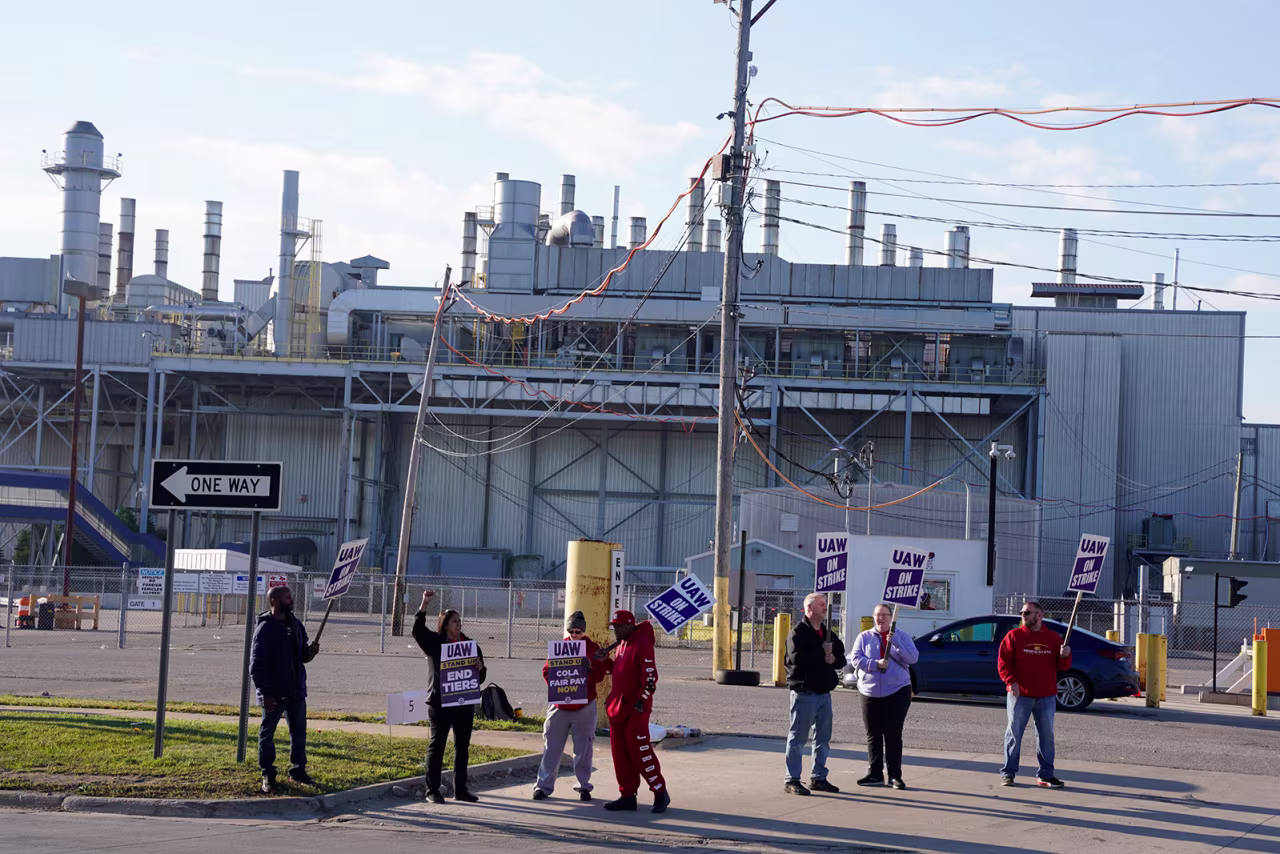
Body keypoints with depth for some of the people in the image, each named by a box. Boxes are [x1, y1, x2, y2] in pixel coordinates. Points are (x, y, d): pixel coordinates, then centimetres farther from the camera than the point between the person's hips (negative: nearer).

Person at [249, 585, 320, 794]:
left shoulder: (294, 624, 9)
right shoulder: (265, 628, -14)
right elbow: (256, 664, -16)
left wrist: (310, 652, -6)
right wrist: (265, 693, -20)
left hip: (296, 690, 7)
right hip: (274, 693, -7)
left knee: (299, 731, 13)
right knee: (267, 732, 4)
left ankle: (298, 770, 26)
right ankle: (267, 775, 13)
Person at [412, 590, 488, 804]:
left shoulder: (471, 645, 10)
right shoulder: (435, 642, 1)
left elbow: (481, 677, 14)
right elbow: (418, 629, -15)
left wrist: (479, 668, -9)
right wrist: (424, 605, -22)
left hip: (465, 703, 4)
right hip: (440, 703, -4)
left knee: (462, 746, 9)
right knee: (436, 745, 1)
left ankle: (460, 790, 18)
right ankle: (432, 790, 5)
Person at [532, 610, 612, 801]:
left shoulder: (593, 649, 2)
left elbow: (599, 675, -7)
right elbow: (547, 671, 5)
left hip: (584, 706, -1)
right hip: (559, 705, 1)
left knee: (583, 748, 5)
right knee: (551, 746, 2)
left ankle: (584, 786, 15)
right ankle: (544, 785, 6)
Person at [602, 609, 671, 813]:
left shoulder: (642, 644, -14)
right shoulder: (622, 645, 15)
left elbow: (650, 676, -19)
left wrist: (642, 700, -23)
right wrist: (613, 700, 21)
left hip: (636, 707, -9)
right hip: (619, 705, 9)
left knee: (639, 750, -9)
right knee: (620, 751, 8)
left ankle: (660, 793, 0)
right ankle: (628, 795, 14)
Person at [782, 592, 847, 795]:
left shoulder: (829, 633, 16)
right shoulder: (798, 632, -8)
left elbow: (841, 659, 15)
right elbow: (797, 657, -23)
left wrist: (832, 658, -8)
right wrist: (822, 653, -13)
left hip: (824, 692, 8)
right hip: (804, 692, -8)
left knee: (823, 738, 12)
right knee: (798, 736, -4)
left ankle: (818, 778, 21)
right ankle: (792, 780, -1)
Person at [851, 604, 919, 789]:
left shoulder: (902, 637, 6)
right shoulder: (864, 637, 8)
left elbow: (913, 658, -8)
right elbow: (856, 659, -4)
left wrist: (895, 642, -19)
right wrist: (875, 664, -19)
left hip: (897, 692, -2)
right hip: (870, 692, 2)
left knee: (893, 735, -1)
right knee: (873, 735, 4)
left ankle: (895, 775, 3)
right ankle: (875, 774, 10)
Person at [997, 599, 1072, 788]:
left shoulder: (1054, 638, 9)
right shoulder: (1014, 636, 2)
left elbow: (1062, 666, 10)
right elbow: (1003, 661, -4)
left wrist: (1065, 656, -13)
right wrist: (1010, 681, -18)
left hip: (1046, 697, 2)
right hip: (1019, 695, -2)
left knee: (1046, 735, 6)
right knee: (1014, 733, 1)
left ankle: (1045, 774, 13)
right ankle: (1008, 772, 8)